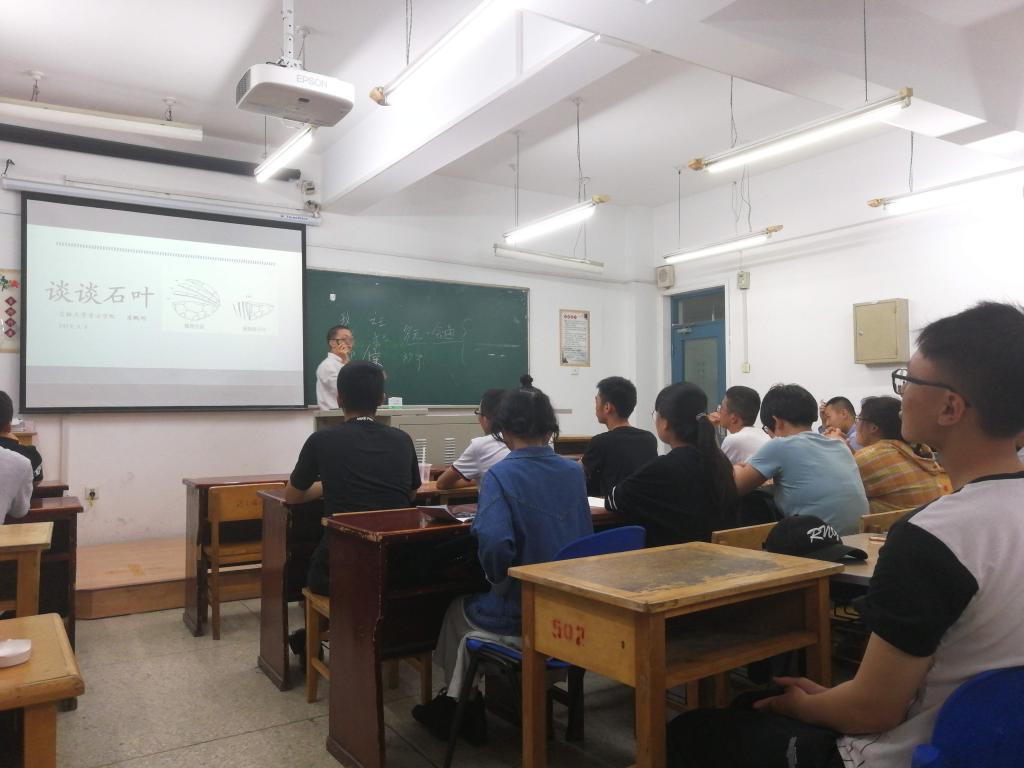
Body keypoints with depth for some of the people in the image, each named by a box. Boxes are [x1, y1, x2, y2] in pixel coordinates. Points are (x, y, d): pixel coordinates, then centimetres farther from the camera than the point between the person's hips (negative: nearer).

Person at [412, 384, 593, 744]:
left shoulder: (500, 474, -18)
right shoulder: (575, 471, -1)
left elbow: (494, 546, -31)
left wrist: (498, 578, -9)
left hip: (520, 619, -6)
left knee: (458, 609, 29)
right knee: (474, 605, 33)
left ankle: (459, 708, 45)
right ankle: (457, 705, 47)